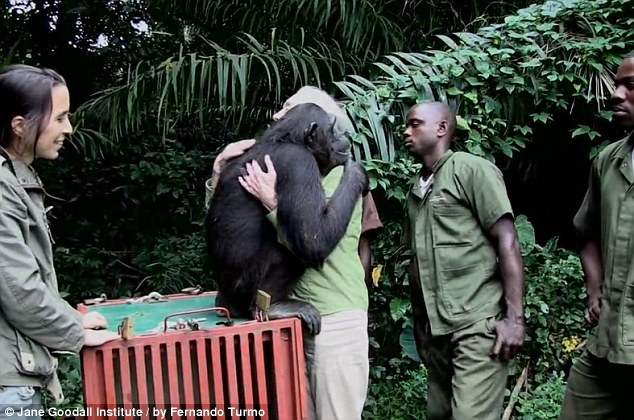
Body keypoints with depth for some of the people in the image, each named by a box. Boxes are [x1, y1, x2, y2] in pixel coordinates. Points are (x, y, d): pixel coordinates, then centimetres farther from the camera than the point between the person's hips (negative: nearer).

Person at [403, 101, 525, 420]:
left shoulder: (472, 170, -5)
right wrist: (419, 323, 17)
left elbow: (507, 242, -11)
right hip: (436, 329, 7)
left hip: (477, 323, -7)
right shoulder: (415, 190, 16)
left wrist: (514, 317, -17)